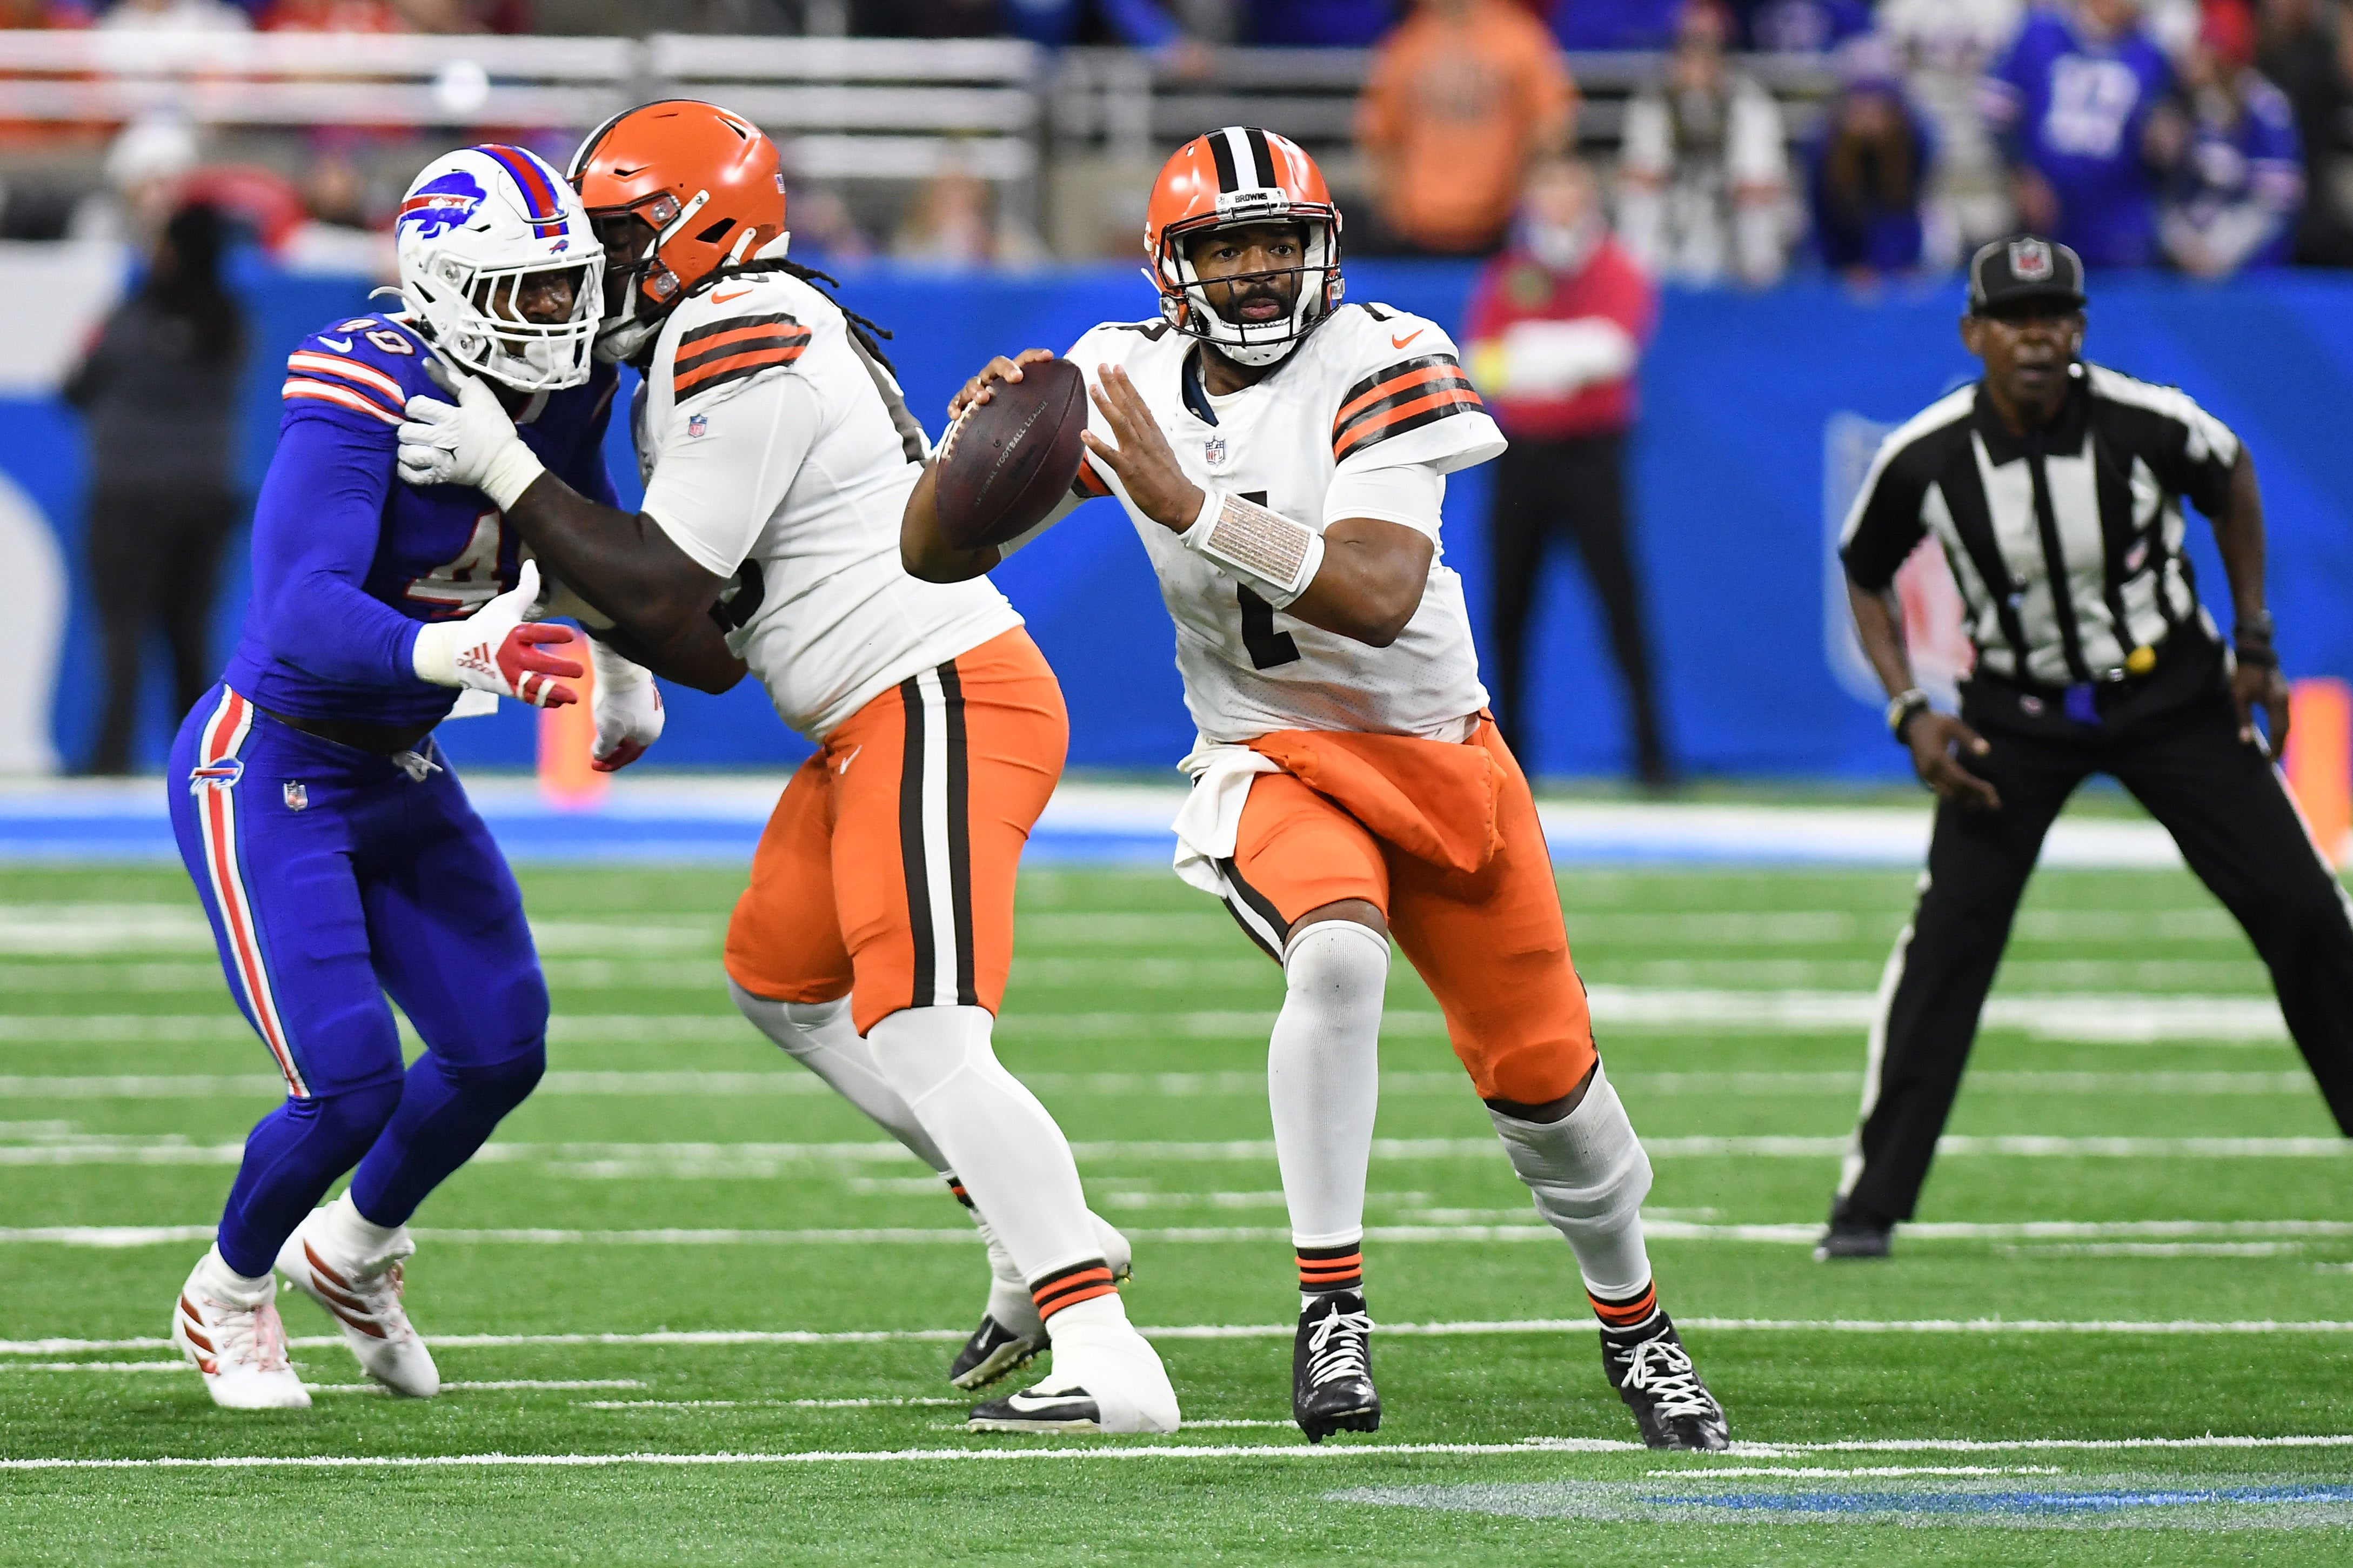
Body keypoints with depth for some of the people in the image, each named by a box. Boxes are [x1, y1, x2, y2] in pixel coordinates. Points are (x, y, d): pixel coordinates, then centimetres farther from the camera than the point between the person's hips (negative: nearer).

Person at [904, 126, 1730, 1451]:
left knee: (1544, 1074, 6)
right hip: (1275, 762, 0)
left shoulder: (1375, 370, -17)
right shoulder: (1128, 382, -6)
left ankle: (1636, 1323, 33)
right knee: (1339, 957, -33)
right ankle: (1333, 1304, -24)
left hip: (1442, 755, 0)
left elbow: (1380, 600, -31)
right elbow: (938, 557, -3)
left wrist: (1190, 506, -38)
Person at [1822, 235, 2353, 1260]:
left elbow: (2231, 477, 3)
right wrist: (1910, 713, -9)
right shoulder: (1923, 459, -18)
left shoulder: (2149, 423, -20)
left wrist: (2255, 647, 3)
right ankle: (1870, 1201, -7)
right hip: (2018, 714, 0)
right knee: (1949, 933, -14)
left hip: (2173, 701, 0)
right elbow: (1865, 575, 2)